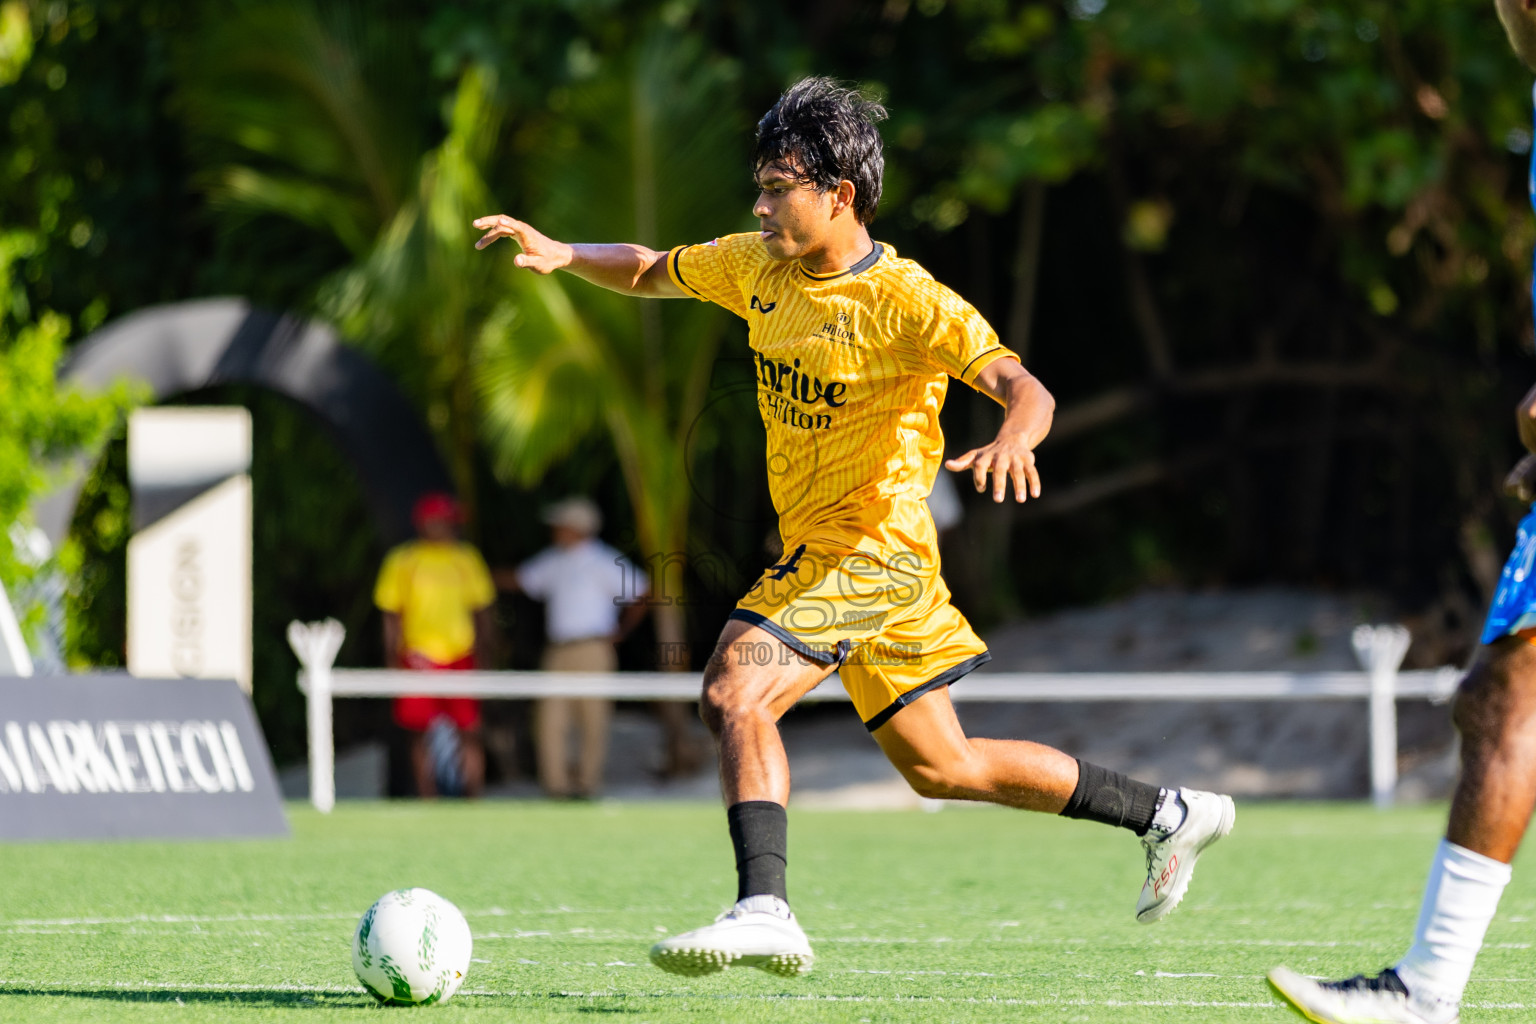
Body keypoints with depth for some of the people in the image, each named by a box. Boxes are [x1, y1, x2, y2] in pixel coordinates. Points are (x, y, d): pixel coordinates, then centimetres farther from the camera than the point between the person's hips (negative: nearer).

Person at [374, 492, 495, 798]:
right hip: (418, 656, -2)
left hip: (461, 657, 2)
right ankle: (428, 802, 8)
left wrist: (484, 655, 7)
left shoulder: (467, 559, 8)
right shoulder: (402, 561, 2)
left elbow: (482, 610, 14)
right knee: (421, 734, 0)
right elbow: (391, 615, 5)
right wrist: (393, 659, -2)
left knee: (470, 733, -3)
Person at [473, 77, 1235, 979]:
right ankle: (1171, 816, 28)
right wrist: (563, 254, -1)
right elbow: (650, 272, 18)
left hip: (874, 549, -9)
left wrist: (1015, 439, -50)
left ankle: (764, 910, -34)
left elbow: (1022, 386, -27)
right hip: (821, 554, 9)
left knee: (735, 692, -26)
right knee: (941, 768, 16)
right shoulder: (757, 267, 5)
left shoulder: (906, 302, -18)